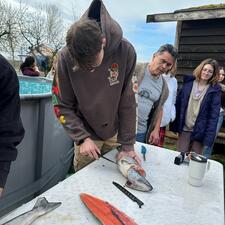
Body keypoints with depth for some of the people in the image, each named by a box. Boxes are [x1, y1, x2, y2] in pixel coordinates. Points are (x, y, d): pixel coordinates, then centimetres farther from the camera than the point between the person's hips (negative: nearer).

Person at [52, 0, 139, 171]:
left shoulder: (125, 51, -22)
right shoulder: (66, 57, -21)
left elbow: (127, 102, -16)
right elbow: (63, 106, -12)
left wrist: (127, 144, -13)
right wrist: (83, 137, -21)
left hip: (115, 132, 1)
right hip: (86, 133, 0)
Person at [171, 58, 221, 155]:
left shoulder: (214, 90, -3)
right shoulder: (188, 83, 2)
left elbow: (214, 115, -7)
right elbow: (178, 104, 3)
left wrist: (209, 136, -12)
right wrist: (174, 125, -1)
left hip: (199, 131, -1)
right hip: (184, 129, 1)